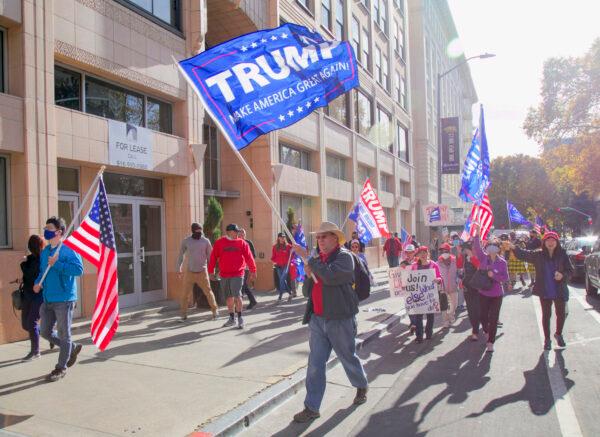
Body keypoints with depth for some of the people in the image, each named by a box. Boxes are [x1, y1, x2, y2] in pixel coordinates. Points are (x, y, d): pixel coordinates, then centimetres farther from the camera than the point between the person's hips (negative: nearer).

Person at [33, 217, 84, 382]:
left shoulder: (69, 249, -13)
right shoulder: (45, 252, 13)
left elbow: (79, 269, -23)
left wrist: (57, 264, -24)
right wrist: (38, 282, 4)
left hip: (64, 300, -8)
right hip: (47, 300, 8)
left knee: (63, 334, 2)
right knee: (45, 332, 13)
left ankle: (61, 368, 16)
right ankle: (73, 347, 34)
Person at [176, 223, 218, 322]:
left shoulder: (205, 241, -3)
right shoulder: (186, 241, -3)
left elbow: (210, 256, 3)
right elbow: (181, 255, 6)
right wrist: (178, 269, 7)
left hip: (202, 272, 0)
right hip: (189, 272, 1)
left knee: (208, 292, 1)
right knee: (185, 294, 0)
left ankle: (215, 311, 15)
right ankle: (183, 315, 11)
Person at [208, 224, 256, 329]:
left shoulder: (242, 243, 3)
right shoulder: (219, 242, 4)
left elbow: (249, 257, 2)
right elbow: (213, 257, 5)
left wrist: (253, 271, 1)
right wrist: (211, 271, 4)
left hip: (237, 274, -2)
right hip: (224, 275, 2)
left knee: (237, 295, -11)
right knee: (229, 297, 11)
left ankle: (240, 318, 3)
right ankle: (232, 318, 24)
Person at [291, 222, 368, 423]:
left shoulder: (344, 257, -9)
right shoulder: (317, 260, 11)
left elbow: (330, 276, -29)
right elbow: (307, 292, 15)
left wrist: (308, 257, -23)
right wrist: (308, 275, -5)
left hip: (340, 319, -5)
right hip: (317, 319, 5)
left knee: (348, 358, 14)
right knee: (315, 364, 3)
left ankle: (362, 386, 41)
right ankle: (312, 408, 10)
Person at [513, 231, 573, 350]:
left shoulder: (562, 255, -5)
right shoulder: (538, 254, -3)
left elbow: (570, 271, -1)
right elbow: (524, 254, -11)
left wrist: (562, 275, -22)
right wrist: (513, 247, -28)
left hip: (560, 290, 0)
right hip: (545, 291, 0)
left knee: (561, 314, 11)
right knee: (546, 315, 10)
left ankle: (558, 334, 40)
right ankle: (547, 339, 25)